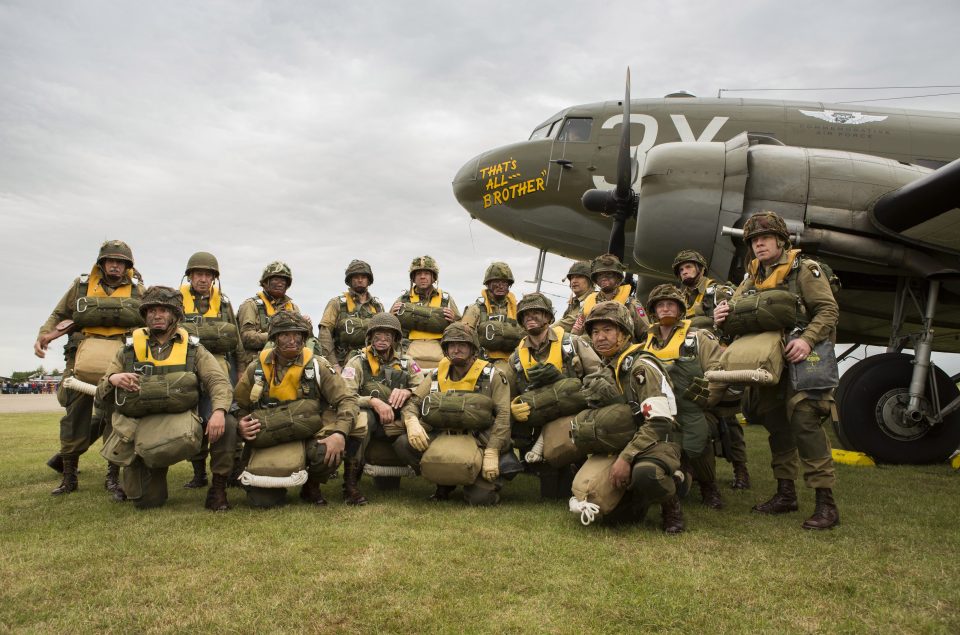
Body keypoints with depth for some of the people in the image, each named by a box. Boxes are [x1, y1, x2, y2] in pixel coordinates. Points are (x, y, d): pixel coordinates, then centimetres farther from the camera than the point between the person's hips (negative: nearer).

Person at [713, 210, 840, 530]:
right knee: (776, 422, 10)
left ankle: (825, 501, -13)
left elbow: (828, 310, -11)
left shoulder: (804, 269, -4)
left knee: (804, 419, -18)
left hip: (803, 357, -7)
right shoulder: (753, 277, 14)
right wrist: (721, 316, -19)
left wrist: (807, 340, -27)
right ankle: (785, 493, 22)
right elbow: (733, 308, 6)